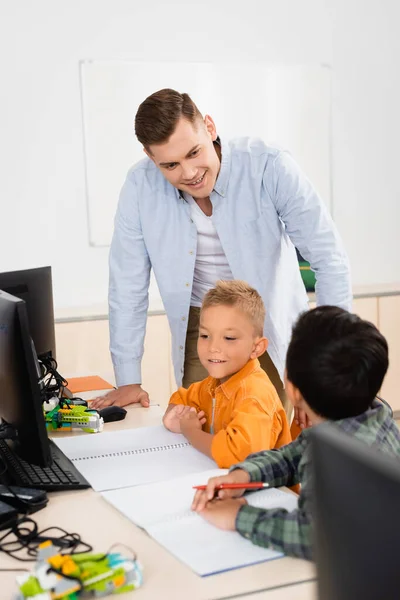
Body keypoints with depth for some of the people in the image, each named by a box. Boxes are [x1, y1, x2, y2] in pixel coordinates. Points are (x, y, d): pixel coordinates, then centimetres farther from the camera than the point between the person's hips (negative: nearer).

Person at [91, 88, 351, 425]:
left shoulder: (270, 168, -22)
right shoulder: (141, 186, -15)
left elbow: (330, 261, -17)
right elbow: (128, 285, -5)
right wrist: (128, 379, -3)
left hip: (272, 327, -1)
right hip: (200, 326, 2)